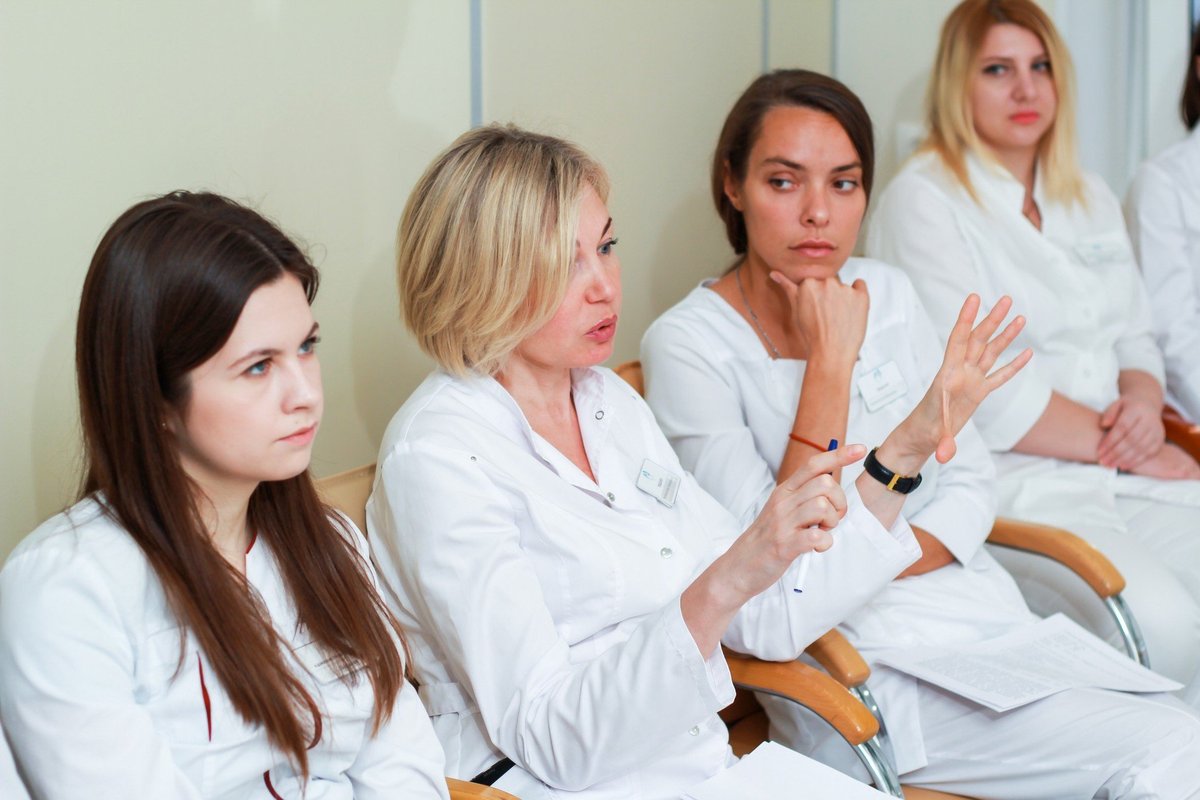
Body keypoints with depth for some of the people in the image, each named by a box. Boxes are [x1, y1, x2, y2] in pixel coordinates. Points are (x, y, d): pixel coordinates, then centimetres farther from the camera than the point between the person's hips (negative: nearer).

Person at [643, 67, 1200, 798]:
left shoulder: (887, 293, 8)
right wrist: (829, 363, -18)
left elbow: (971, 483, 10)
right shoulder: (686, 345, -9)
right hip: (855, 664, -6)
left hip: (978, 613, 6)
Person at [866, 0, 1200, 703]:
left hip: (1124, 470, 7)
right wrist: (1122, 448, -9)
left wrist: (1143, 406, -2)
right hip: (1009, 486, -7)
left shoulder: (1090, 200, 20)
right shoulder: (924, 201, -4)